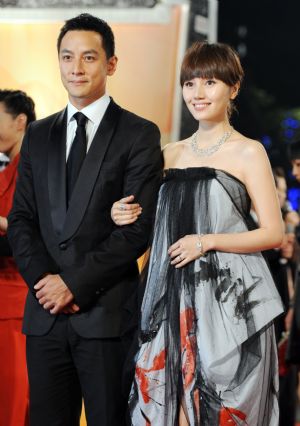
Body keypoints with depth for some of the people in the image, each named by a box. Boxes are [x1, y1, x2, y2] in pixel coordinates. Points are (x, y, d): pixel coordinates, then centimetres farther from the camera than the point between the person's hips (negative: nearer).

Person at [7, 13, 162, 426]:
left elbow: (140, 227, -8)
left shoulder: (140, 135, -1)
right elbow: (21, 218, 11)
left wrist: (74, 283, -12)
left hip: (107, 313, -4)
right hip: (45, 312, 4)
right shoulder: (38, 135, 14)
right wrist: (43, 278, -6)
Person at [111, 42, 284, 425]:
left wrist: (208, 241, -13)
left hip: (229, 297, -4)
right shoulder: (171, 153, 14)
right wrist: (126, 217, 3)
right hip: (174, 297, 4)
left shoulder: (248, 153, -1)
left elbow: (273, 233, -4)